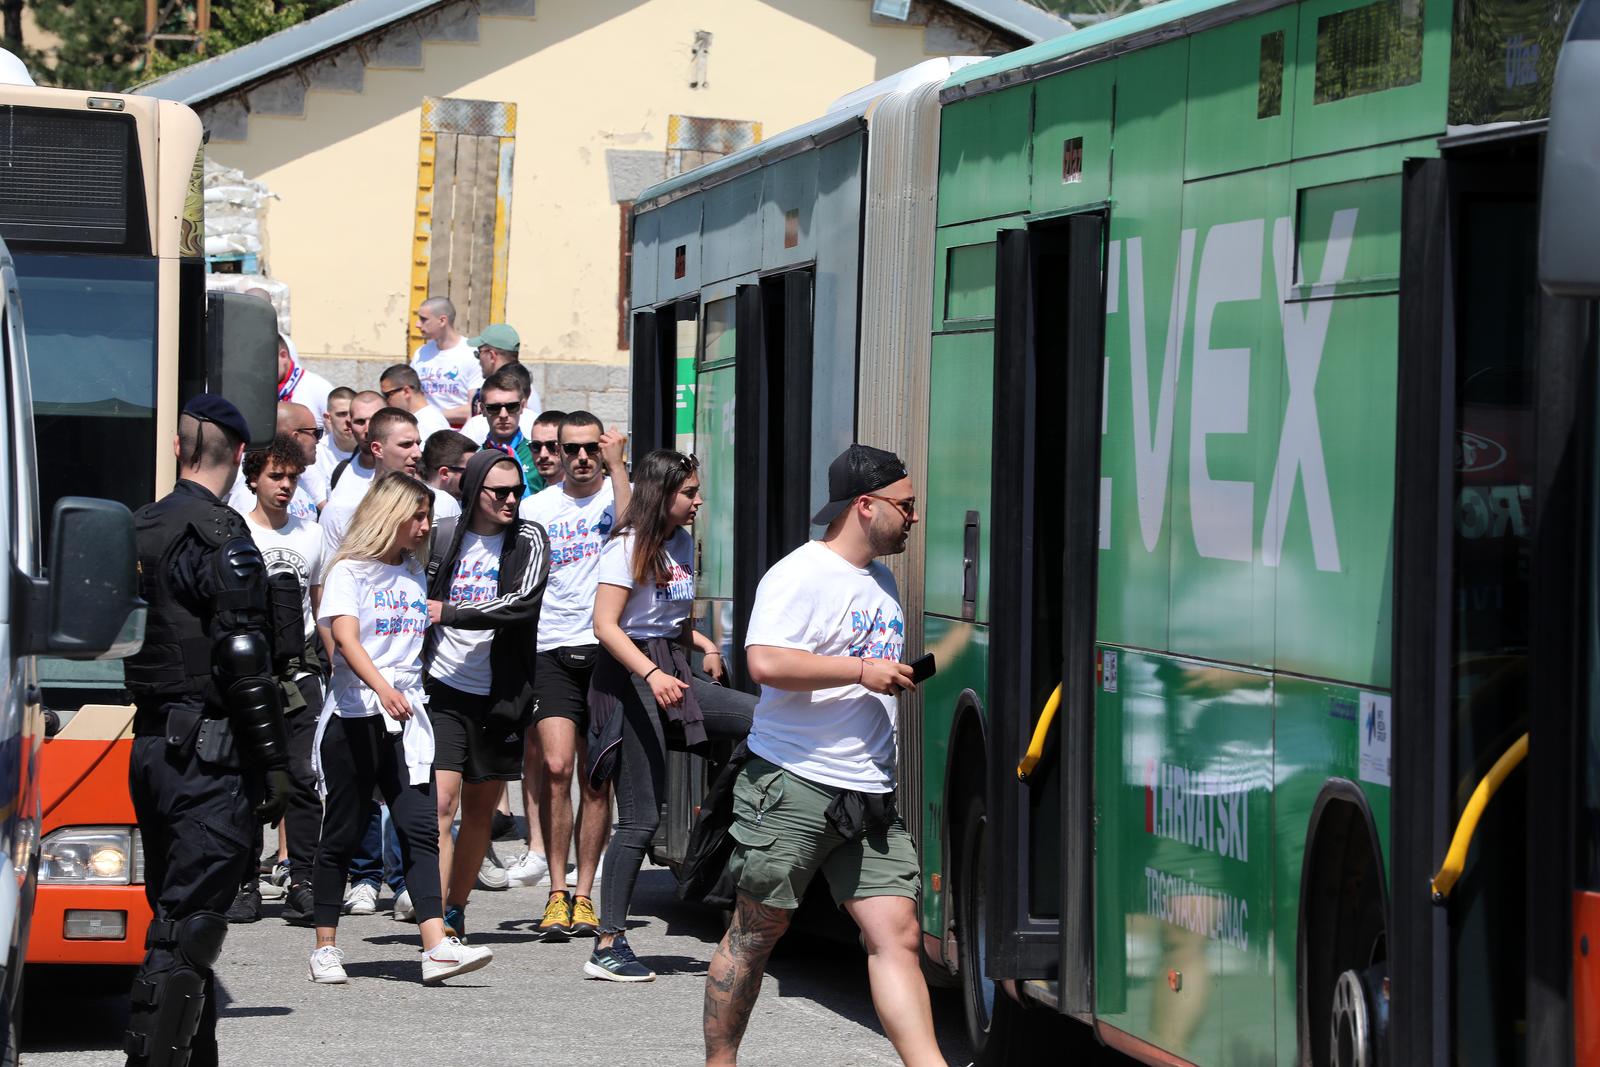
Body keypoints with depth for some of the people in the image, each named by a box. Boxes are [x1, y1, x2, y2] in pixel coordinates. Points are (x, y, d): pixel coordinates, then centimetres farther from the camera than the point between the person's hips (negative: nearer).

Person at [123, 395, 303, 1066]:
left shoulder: (139, 531, 12)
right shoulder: (221, 538, -13)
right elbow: (243, 660, -17)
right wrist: (274, 765, -14)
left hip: (149, 750, 8)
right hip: (207, 756, -8)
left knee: (177, 916, 15)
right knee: (189, 926, -9)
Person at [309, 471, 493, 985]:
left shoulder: (413, 574, 15)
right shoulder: (349, 572, -4)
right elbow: (345, 638, -20)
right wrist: (382, 688, -35)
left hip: (407, 717, 5)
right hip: (354, 716, -5)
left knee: (420, 828, -8)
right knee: (342, 833, 4)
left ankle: (437, 947, -18)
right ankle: (326, 948, 14)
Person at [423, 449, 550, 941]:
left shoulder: (528, 540, 0)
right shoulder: (442, 538, 3)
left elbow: (522, 603, -16)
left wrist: (450, 613, -19)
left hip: (499, 694, 1)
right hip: (443, 690, -1)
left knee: (481, 808, 11)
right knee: (441, 801, -13)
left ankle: (455, 909, 27)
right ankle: (436, 922, -18)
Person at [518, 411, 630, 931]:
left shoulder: (617, 493, 5)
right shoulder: (535, 508, 11)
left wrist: (616, 463, -17)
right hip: (552, 650, 1)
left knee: (597, 780, 3)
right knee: (556, 766, -12)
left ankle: (583, 895, 11)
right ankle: (556, 893, -6)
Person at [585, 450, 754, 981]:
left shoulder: (682, 544, 14)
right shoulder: (627, 548, -10)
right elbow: (605, 626, -17)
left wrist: (704, 643, 7)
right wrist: (652, 675, -29)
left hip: (671, 672, 8)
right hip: (631, 678, -8)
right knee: (641, 817, -7)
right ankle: (607, 946, -2)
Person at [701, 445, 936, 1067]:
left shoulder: (882, 582, 19)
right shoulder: (802, 575, -10)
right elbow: (766, 662, -24)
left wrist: (902, 678, 18)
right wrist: (863, 671, -20)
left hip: (868, 797, 7)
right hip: (793, 785, -7)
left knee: (897, 934, -4)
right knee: (756, 932, 4)